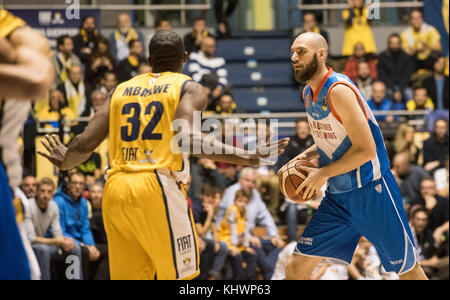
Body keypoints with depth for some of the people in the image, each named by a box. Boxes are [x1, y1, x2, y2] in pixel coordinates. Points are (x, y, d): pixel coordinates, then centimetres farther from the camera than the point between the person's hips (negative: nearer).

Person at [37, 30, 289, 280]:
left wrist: (64, 162, 36)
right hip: (157, 187, -5)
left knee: (129, 278, 11)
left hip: (115, 189, 5)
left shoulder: (122, 90, 20)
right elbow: (185, 139, -13)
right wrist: (245, 158, -14)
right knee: (178, 277, 3)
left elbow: (84, 144, 14)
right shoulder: (189, 88, 6)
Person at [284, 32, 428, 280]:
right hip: (338, 197, 8)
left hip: (371, 193, -8)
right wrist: (307, 155, 5)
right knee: (296, 268, -2)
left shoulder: (338, 90, -20)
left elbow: (366, 149, -22)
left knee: (408, 271, 4)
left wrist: (324, 173, -16)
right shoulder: (308, 93, 8)